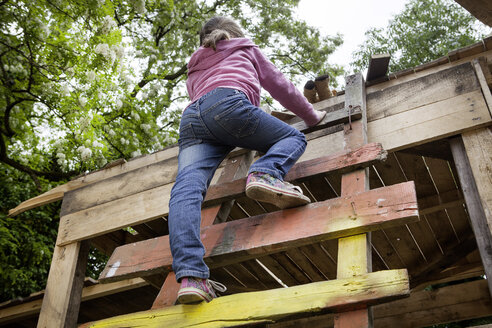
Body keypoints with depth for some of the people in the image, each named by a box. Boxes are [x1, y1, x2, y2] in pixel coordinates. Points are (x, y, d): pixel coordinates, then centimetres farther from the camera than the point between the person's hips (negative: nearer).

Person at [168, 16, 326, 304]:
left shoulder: (195, 70, 44)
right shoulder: (245, 49, 33)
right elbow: (279, 85, 33)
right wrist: (311, 114, 45)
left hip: (191, 118, 4)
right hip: (228, 103, -4)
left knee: (186, 190, -16)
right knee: (294, 137, 10)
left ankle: (190, 275, -37)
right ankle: (265, 173, -25)